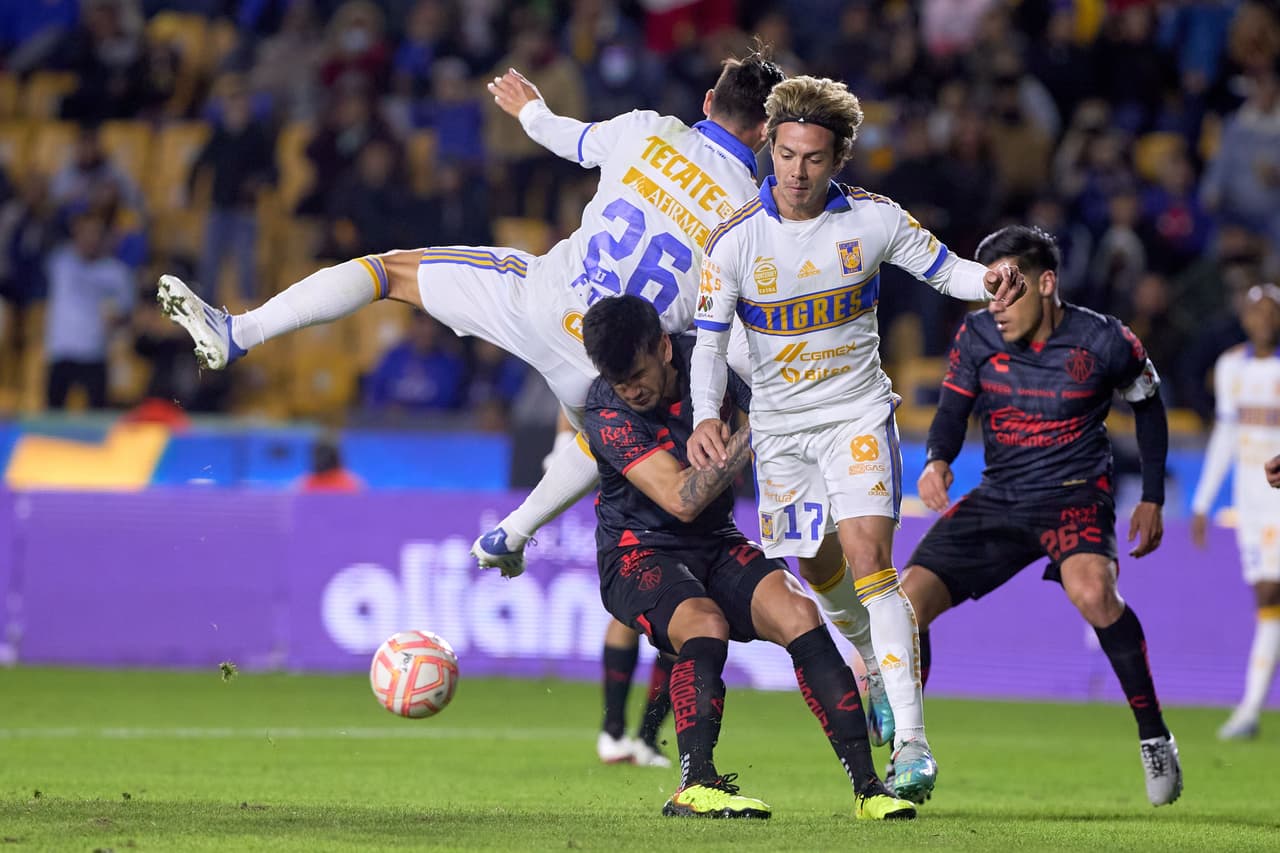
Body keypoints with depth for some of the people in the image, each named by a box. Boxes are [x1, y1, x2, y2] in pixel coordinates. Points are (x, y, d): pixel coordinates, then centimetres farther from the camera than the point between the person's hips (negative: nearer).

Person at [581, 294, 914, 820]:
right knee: (705, 626, -34)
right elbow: (680, 500, -26)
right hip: (639, 555, -4)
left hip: (718, 546, 4)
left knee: (798, 614, -21)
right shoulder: (607, 416, -18)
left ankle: (866, 785, -23)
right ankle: (695, 784, -31)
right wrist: (755, 431, -29)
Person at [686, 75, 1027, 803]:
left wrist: (991, 279, -23)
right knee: (822, 570, 14)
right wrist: (707, 416, -27)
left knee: (868, 556, -19)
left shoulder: (872, 219, -10)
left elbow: (943, 269, 0)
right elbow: (710, 336, -10)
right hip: (781, 423, 2)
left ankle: (912, 742, -24)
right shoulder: (736, 239, -11)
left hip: (857, 411, -2)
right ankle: (872, 656, 50)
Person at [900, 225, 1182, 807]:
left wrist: (1152, 499, 8)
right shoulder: (977, 335, -5)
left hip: (1076, 495, -4)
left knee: (1091, 590, -35)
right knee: (907, 602, -9)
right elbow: (953, 410, 2)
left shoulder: (1104, 342, -11)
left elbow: (1148, 407, 7)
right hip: (999, 498, 4)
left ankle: (1154, 737, -17)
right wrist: (937, 461, -21)